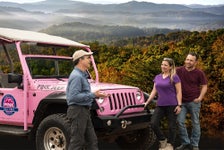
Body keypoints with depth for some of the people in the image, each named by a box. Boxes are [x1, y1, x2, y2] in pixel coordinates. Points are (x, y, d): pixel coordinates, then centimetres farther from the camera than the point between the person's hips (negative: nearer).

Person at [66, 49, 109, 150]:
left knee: (92, 141, 12)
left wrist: (95, 95, 11)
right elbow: (74, 96, -25)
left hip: (84, 111, 10)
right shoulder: (76, 76, -16)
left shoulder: (82, 75, 16)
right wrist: (93, 95, -22)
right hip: (78, 111, -10)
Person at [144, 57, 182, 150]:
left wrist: (179, 105, -13)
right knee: (153, 123, -7)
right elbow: (154, 91, 16)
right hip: (160, 105, 5)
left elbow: (179, 92, -6)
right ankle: (163, 140, 14)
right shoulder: (157, 77, 12)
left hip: (172, 105, -5)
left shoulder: (174, 77, -5)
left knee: (171, 126, 3)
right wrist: (147, 102, 12)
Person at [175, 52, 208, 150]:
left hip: (194, 102, -2)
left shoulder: (199, 73, -5)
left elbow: (204, 86, 1)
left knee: (195, 123, 6)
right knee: (180, 122, -1)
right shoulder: (179, 71, 0)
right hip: (182, 101, 2)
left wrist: (200, 98, -12)